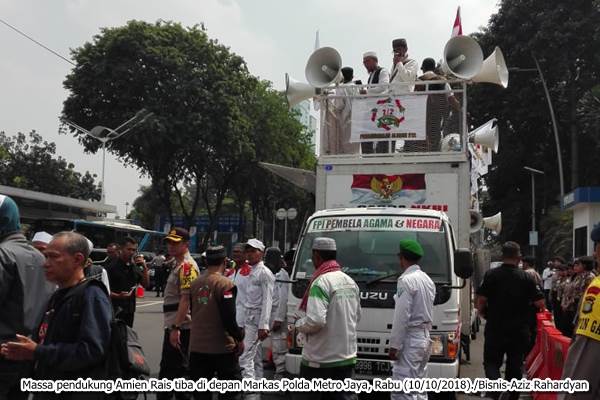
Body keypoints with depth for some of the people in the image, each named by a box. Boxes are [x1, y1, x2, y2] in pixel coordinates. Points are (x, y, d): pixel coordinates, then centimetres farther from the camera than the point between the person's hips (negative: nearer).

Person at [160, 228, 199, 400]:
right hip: (174, 326, 10)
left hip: (178, 327, -10)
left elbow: (186, 298, -21)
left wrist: (175, 327, -24)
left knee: (169, 370, -7)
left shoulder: (187, 266, -14)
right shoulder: (179, 265, 18)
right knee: (180, 367, 15)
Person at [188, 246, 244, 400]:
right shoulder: (225, 284, -15)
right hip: (222, 348, -5)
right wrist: (240, 337, -2)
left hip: (197, 347, 6)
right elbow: (229, 318, -17)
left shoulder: (195, 283, 4)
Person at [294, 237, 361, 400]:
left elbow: (315, 321, -25)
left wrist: (299, 324, -6)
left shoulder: (321, 282, -18)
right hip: (347, 356, 7)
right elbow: (357, 316, 17)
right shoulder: (351, 282, 9)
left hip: (320, 359, -7)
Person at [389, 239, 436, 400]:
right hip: (425, 338, 10)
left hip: (410, 340, -9)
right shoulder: (428, 280, 13)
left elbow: (402, 316, -18)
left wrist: (394, 345, -15)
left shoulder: (406, 280, -15)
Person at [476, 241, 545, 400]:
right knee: (515, 365, 14)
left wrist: (484, 314, 10)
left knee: (491, 362, 9)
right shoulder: (526, 278, -6)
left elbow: (481, 301, -10)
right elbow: (540, 303, -7)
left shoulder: (491, 275, -8)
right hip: (519, 330, 1)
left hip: (495, 329, -1)